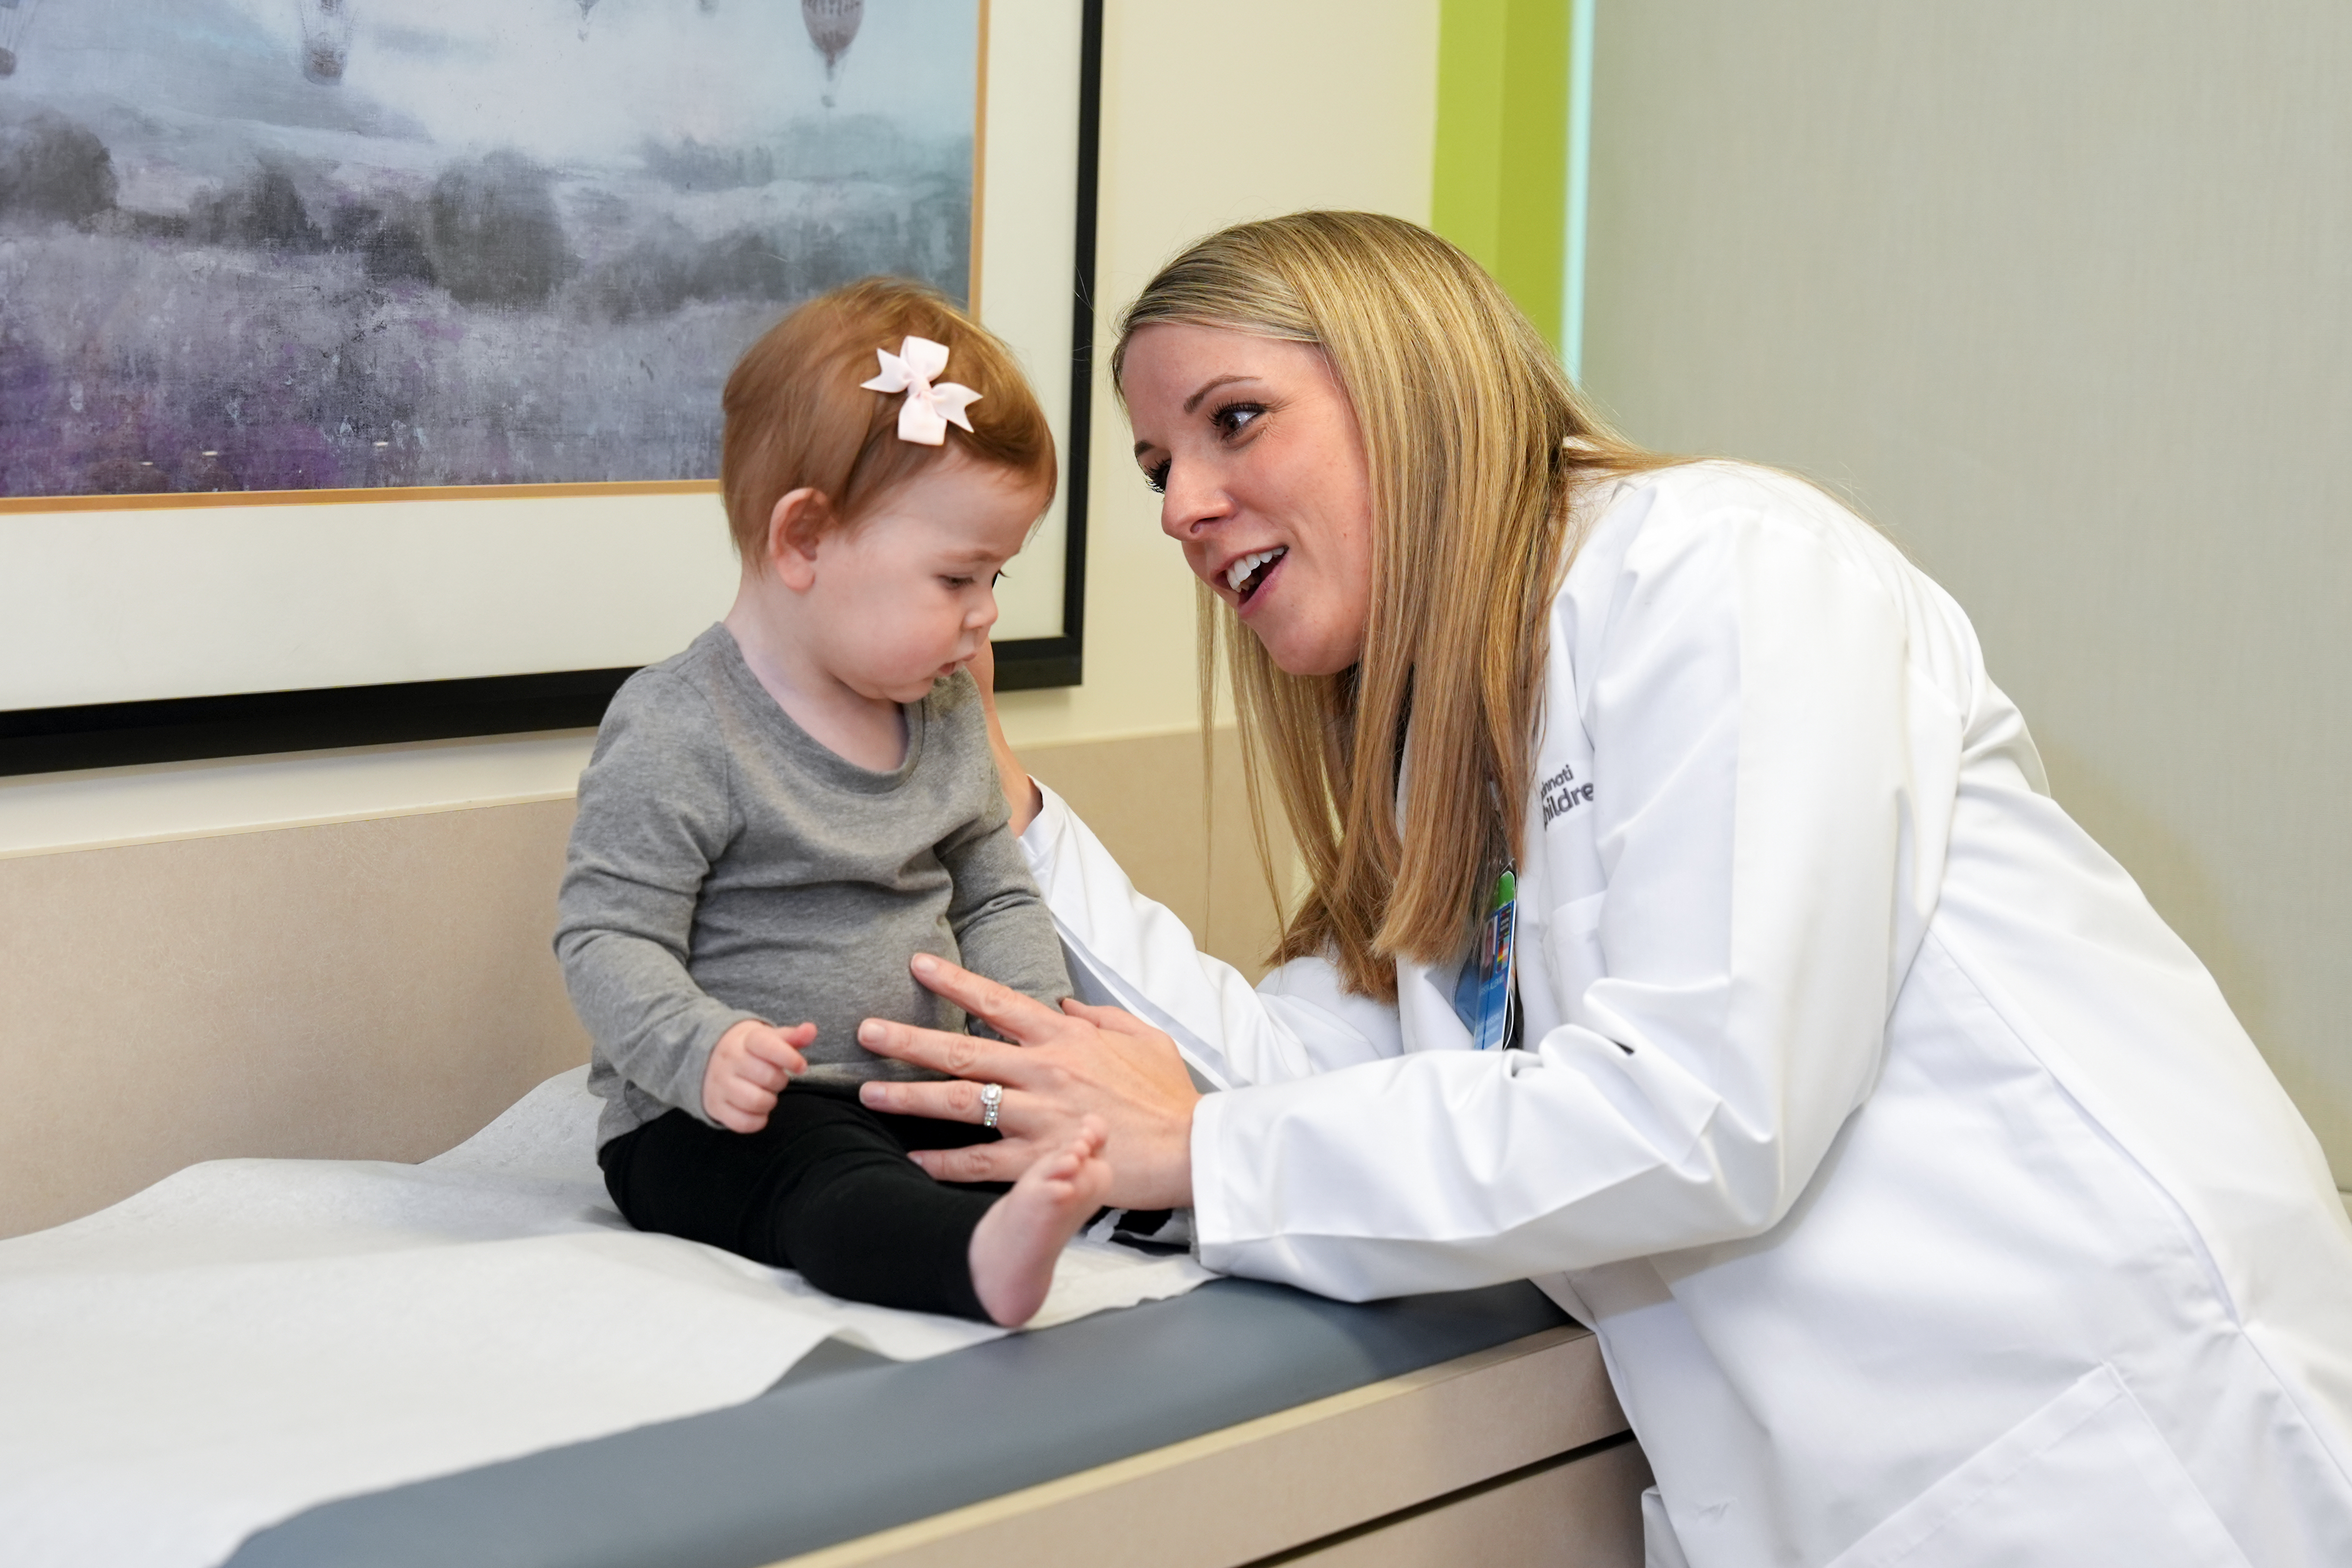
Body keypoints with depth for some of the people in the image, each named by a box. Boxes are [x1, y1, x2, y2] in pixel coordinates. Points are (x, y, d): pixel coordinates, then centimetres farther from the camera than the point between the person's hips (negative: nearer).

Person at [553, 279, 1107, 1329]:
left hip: (915, 1097, 11)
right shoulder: (678, 732, -13)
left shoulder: (947, 713, 12)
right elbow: (607, 936, -15)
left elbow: (995, 896, 20)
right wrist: (706, 1052, -33)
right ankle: (987, 1256, -64)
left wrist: (1039, 1014, 0)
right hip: (717, 1123, -11)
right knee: (828, 1185, -39)